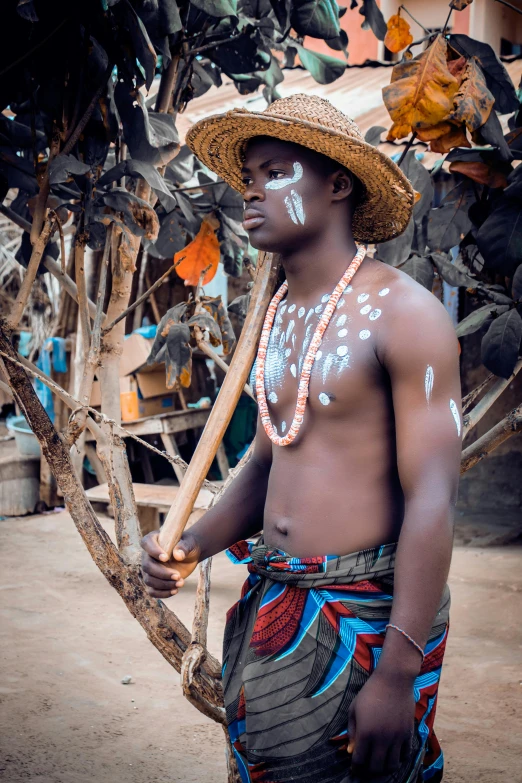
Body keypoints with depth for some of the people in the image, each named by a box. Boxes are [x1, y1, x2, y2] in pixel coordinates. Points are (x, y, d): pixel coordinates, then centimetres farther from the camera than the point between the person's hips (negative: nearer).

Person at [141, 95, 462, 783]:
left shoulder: (402, 312, -14)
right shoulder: (279, 317, 10)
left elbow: (433, 498, -19)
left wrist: (398, 675, -23)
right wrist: (189, 550, -2)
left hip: (368, 611, -7)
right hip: (272, 603, 7)